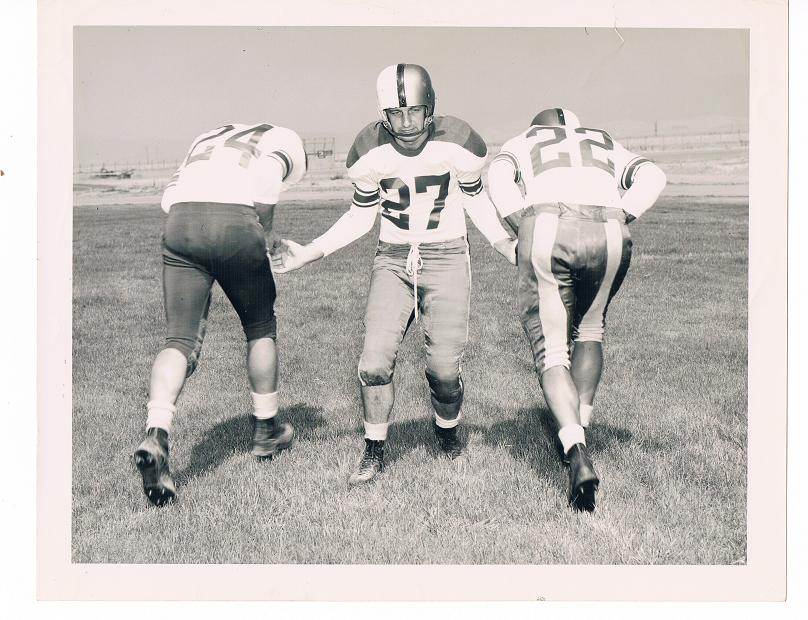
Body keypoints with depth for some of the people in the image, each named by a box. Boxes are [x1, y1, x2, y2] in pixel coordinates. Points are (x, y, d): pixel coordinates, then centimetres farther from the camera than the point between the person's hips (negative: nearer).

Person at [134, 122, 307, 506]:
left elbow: (170, 196, 22)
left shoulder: (209, 137, 37)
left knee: (180, 340, 3)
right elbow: (266, 177, -1)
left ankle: (156, 435, -20)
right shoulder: (285, 140, 24)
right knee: (260, 327, 18)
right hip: (235, 221, -3)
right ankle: (266, 430, 30)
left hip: (180, 222, 4)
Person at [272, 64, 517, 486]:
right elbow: (361, 217, 3)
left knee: (444, 367, -5)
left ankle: (447, 428, 28)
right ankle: (374, 452, 11)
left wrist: (507, 246, -7)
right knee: (375, 362, -10)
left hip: (446, 257, -1)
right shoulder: (370, 150, -9)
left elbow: (475, 200, 4)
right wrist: (308, 254, -4)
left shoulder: (457, 142, -13)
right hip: (393, 260, 1)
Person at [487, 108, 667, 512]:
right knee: (589, 331, 26)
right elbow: (652, 176, 14)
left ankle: (576, 452, -13)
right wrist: (618, 220, 8)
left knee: (551, 350, 4)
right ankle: (581, 428, 24)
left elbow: (497, 178, 5)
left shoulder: (520, 143, 30)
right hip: (609, 232, 2)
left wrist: (525, 228, 7)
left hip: (546, 229, -2)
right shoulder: (606, 145, 35)